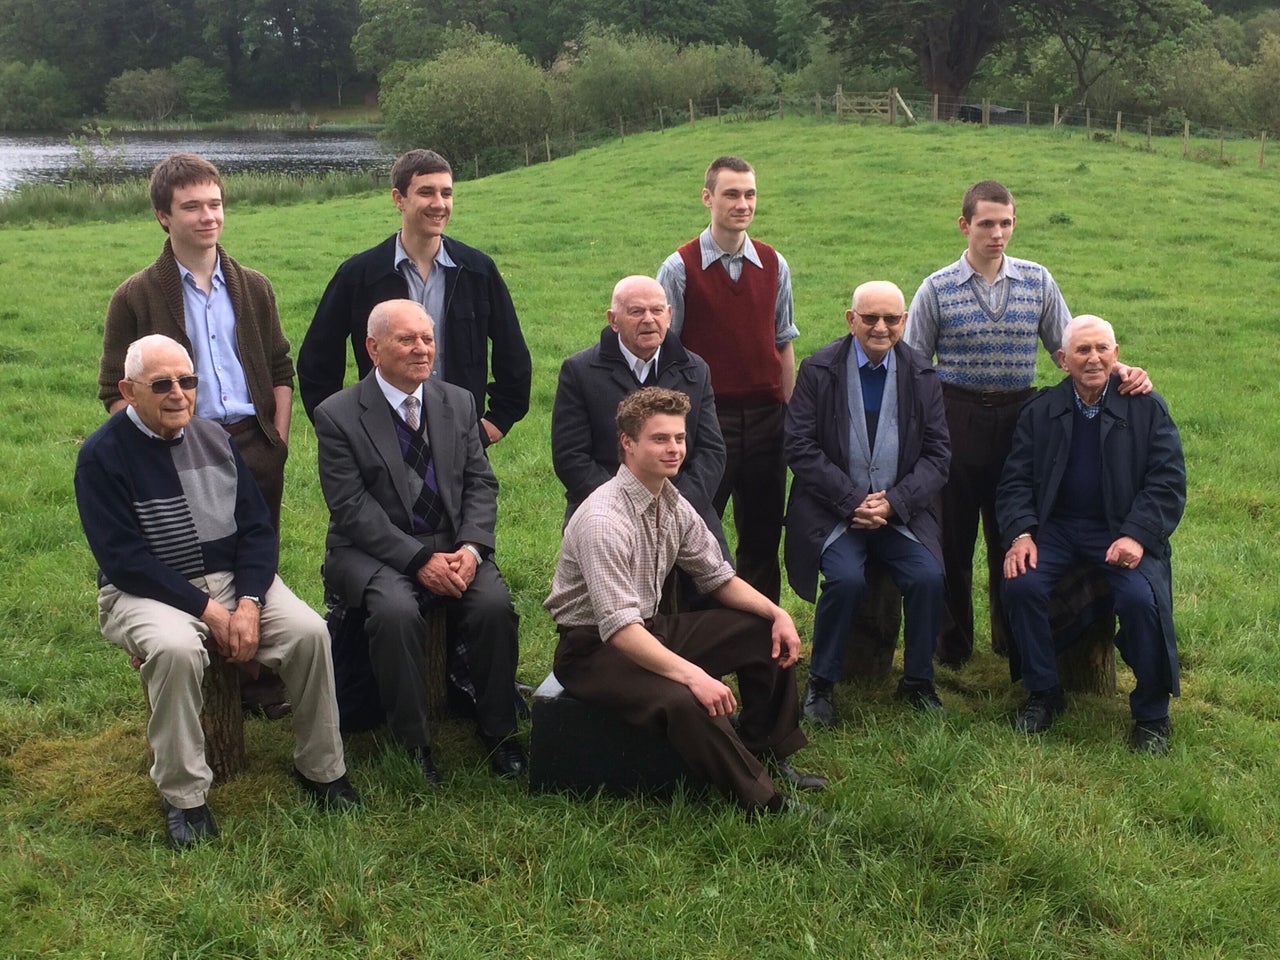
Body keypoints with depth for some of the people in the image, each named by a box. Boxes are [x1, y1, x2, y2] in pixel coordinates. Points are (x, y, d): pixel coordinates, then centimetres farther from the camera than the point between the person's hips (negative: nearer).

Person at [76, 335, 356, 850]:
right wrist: (207, 610, -18)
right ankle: (183, 797, -20)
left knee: (309, 631, -20)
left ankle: (320, 768, -1)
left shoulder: (214, 438, 7)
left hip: (233, 577, 4)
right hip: (146, 592, -4)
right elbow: (123, 559, -14)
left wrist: (248, 602, -12)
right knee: (175, 649, -37)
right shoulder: (102, 455, -8)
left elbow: (257, 529, 5)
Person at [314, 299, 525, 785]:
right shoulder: (338, 415, -5)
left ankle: (498, 732, -5)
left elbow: (481, 484, 7)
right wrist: (420, 560, -21)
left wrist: (471, 548, -13)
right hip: (373, 550, -3)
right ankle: (413, 743, -17)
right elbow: (351, 507, -12)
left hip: (454, 544, 3)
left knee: (495, 604, -24)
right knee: (396, 611, -33)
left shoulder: (458, 403, 10)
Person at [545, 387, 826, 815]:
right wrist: (692, 674, -41)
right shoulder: (604, 519, -27)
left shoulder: (674, 505, 0)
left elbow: (717, 576, 12)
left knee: (768, 633, 4)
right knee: (684, 700, -34)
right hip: (595, 648, -9)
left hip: (652, 628, 9)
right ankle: (764, 802, -17)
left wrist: (778, 613, -3)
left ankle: (765, 753, 14)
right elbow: (619, 628, -33)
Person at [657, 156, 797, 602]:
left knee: (763, 534, 11)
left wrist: (791, 415, 6)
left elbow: (783, 345, 10)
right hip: (706, 417, -3)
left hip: (766, 415, 4)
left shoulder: (774, 266, 6)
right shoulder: (679, 268, -5)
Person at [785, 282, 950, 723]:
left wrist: (893, 502, -13)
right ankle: (820, 683, -7)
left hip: (901, 512, 2)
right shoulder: (819, 370, -1)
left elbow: (937, 455, 3)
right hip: (833, 510, -2)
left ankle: (917, 681, 0)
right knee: (846, 578, -28)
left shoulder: (922, 376, 5)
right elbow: (800, 448, -6)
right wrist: (853, 501, -15)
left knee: (928, 576, -22)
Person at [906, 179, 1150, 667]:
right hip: (956, 420, -1)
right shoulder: (937, 289, -3)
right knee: (953, 535, 7)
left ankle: (1012, 640, 30)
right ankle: (952, 644, 24)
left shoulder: (1038, 282, 2)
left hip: (1018, 420, 2)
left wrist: (1120, 371, -11)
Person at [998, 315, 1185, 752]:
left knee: (1140, 598, -29)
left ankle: (1151, 714, -5)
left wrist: (1137, 536, -18)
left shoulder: (1147, 408, 3)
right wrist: (1020, 534, -13)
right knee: (1022, 583, -25)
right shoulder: (1040, 412, 9)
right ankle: (1043, 694, -3)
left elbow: (1168, 482, -3)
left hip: (1123, 531, -2)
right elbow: (1015, 481, 6)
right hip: (1056, 528, 2)